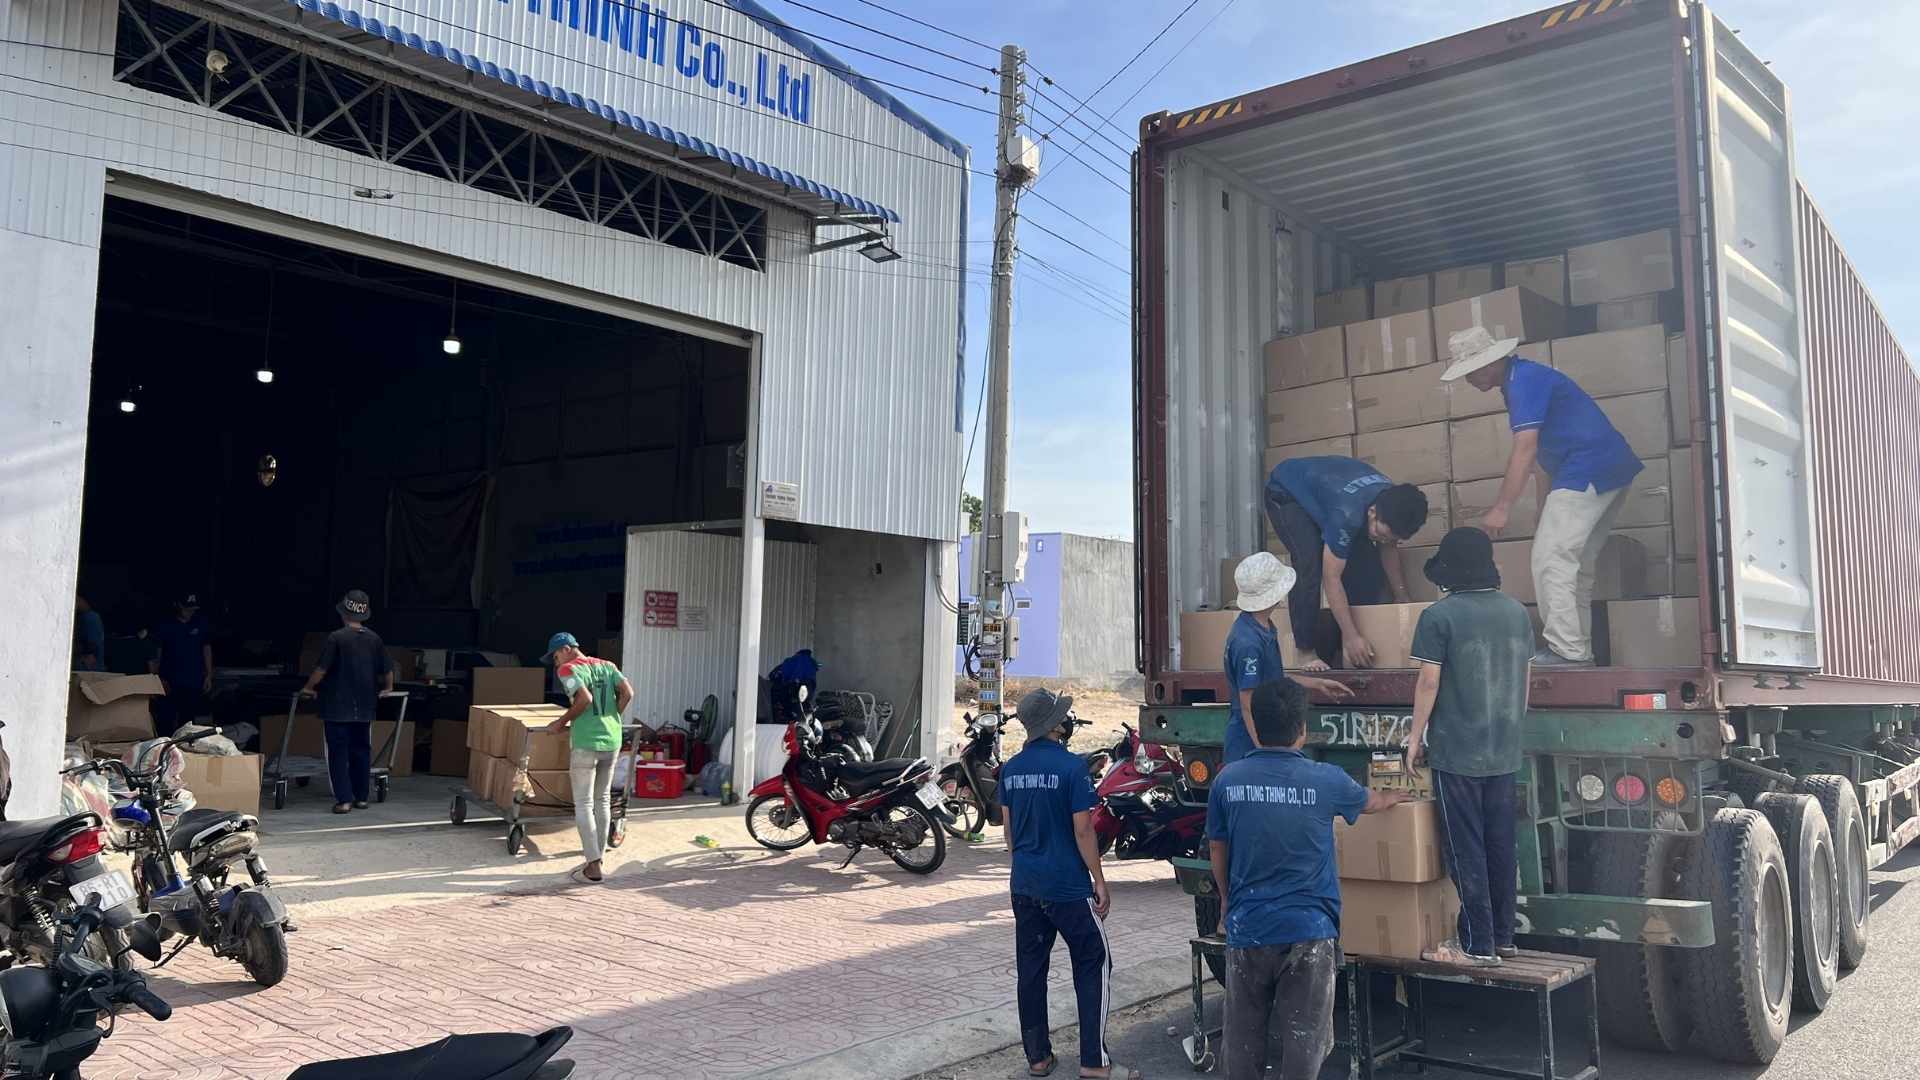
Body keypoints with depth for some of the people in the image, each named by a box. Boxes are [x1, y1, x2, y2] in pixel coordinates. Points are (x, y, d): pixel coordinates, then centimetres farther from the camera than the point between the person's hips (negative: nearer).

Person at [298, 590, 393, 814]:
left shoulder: (336, 638, -11)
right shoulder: (375, 639, 3)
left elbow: (321, 669, -12)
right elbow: (387, 670, 9)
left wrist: (309, 688, 6)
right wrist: (388, 688, 29)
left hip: (337, 707, -4)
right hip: (364, 707, 4)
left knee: (338, 753, 0)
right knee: (361, 751, 13)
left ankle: (344, 799, -4)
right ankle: (361, 797, 16)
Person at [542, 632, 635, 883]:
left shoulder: (568, 669, -5)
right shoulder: (607, 666, 13)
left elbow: (584, 698, -19)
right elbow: (627, 693, 1)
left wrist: (562, 722, -7)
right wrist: (612, 719, 11)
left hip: (585, 743, -6)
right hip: (612, 741, 6)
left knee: (583, 804, 2)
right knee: (603, 801, 17)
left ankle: (594, 865, -3)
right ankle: (598, 857, 23)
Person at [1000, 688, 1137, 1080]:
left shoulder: (1011, 768, 4)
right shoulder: (1071, 766, -15)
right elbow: (1082, 831, -14)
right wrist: (1100, 882, -6)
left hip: (1025, 885, 6)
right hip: (1067, 886, -6)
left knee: (1031, 969, 11)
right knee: (1093, 966, 5)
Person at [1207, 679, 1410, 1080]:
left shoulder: (1228, 780, -4)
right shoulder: (1325, 780, -7)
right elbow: (1370, 802, 16)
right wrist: (1392, 798, 40)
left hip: (1247, 928, 2)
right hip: (1307, 931, -2)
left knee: (1244, 1039, 13)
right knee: (1303, 1039, 6)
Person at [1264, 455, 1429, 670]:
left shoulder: (1393, 503, -21)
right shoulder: (1347, 514, -43)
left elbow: (1388, 549, 0)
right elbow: (1331, 578, -37)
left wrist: (1401, 595, -3)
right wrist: (1350, 636, -34)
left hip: (1323, 489, 7)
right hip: (1286, 492, -7)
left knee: (1367, 558, -8)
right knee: (1310, 565, -27)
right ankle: (1306, 650, -21)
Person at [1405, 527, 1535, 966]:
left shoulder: (1439, 616, -12)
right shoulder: (1517, 612, 7)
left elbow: (1429, 683, -12)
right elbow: (1523, 680, 13)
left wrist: (1416, 736, -1)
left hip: (1456, 753, -6)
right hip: (1504, 753, 6)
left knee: (1465, 850, 1)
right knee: (1500, 845, 14)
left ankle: (1478, 945, 4)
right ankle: (1502, 936, 22)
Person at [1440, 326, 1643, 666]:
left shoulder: (1524, 380, -12)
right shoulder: (1524, 378, 19)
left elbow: (1525, 450, -21)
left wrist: (1501, 509, -22)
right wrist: (1547, 508, 22)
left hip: (1586, 473, -11)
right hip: (1609, 472, 11)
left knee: (1551, 559, -12)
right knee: (1575, 565, 12)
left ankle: (1566, 651, -12)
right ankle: (1580, 651, 15)